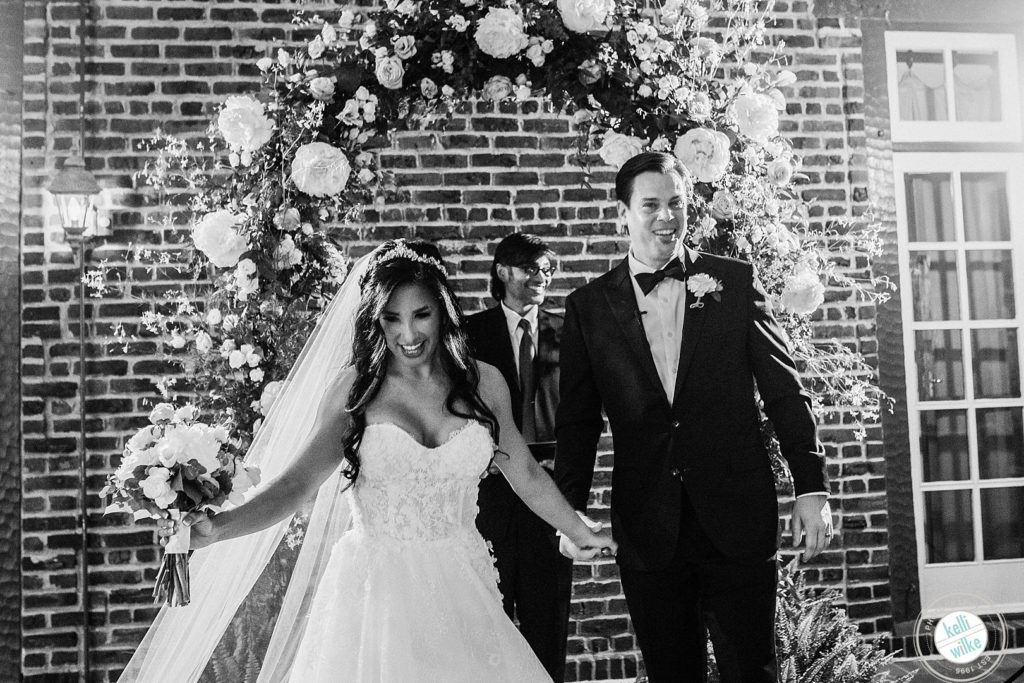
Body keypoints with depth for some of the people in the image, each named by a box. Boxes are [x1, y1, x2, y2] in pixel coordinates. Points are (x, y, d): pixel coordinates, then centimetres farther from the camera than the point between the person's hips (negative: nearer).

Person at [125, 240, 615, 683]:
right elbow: (296, 482, -12)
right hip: (375, 590, -2)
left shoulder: (483, 382, 2)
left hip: (460, 592, 2)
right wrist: (218, 528, -26)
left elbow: (524, 472, 13)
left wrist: (580, 532, 22)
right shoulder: (353, 389, -5)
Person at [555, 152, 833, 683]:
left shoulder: (735, 282, 3)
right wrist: (571, 509, -4)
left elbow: (784, 390, 3)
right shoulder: (588, 306, 3)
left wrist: (812, 486, -2)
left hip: (737, 519, 0)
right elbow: (577, 421, 4)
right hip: (647, 531, 1)